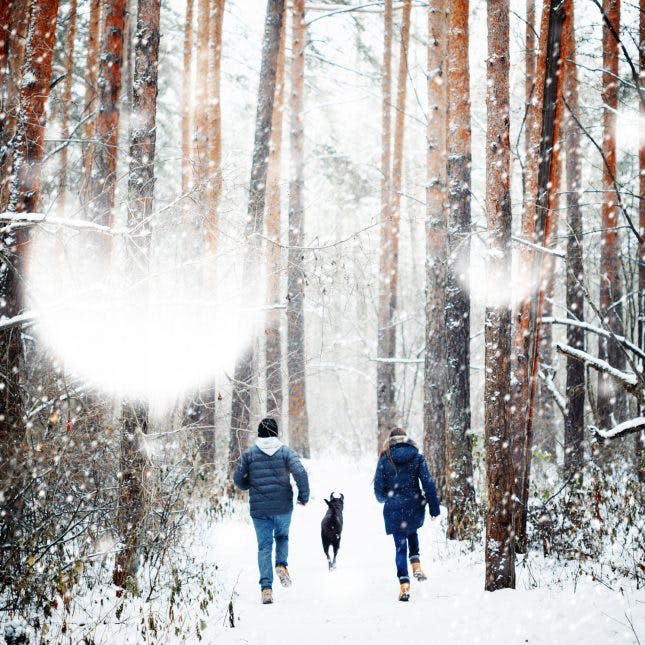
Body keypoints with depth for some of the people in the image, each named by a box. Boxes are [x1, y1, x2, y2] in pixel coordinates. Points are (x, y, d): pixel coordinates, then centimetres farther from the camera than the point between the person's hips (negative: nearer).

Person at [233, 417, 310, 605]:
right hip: (283, 506, 0)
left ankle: (266, 587, -4)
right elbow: (300, 472, -13)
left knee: (264, 546, 6)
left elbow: (238, 478, 2)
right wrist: (304, 495, -1)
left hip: (259, 508, 0)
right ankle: (281, 564, -3)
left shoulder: (249, 453, 1)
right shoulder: (285, 451, -3)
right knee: (282, 536, 24)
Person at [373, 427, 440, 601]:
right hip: (414, 507, 2)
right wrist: (434, 508, 0)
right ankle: (416, 564, 12)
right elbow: (428, 484, -5)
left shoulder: (384, 461, -2)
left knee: (400, 546, 5)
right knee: (412, 532, 31)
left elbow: (379, 491, -1)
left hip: (394, 510, -1)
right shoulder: (417, 458, -1)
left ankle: (404, 584, -6)